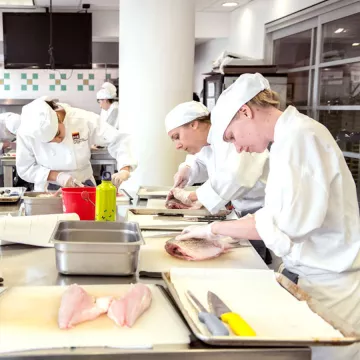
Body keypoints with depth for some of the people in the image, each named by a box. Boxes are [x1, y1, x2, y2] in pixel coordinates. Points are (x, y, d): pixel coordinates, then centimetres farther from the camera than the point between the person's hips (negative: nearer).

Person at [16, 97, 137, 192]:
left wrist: (124, 170, -31)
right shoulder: (27, 132, -15)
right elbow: (24, 168, -6)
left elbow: (119, 140, -15)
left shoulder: (83, 119, -17)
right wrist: (57, 176, -20)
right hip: (48, 190, 1)